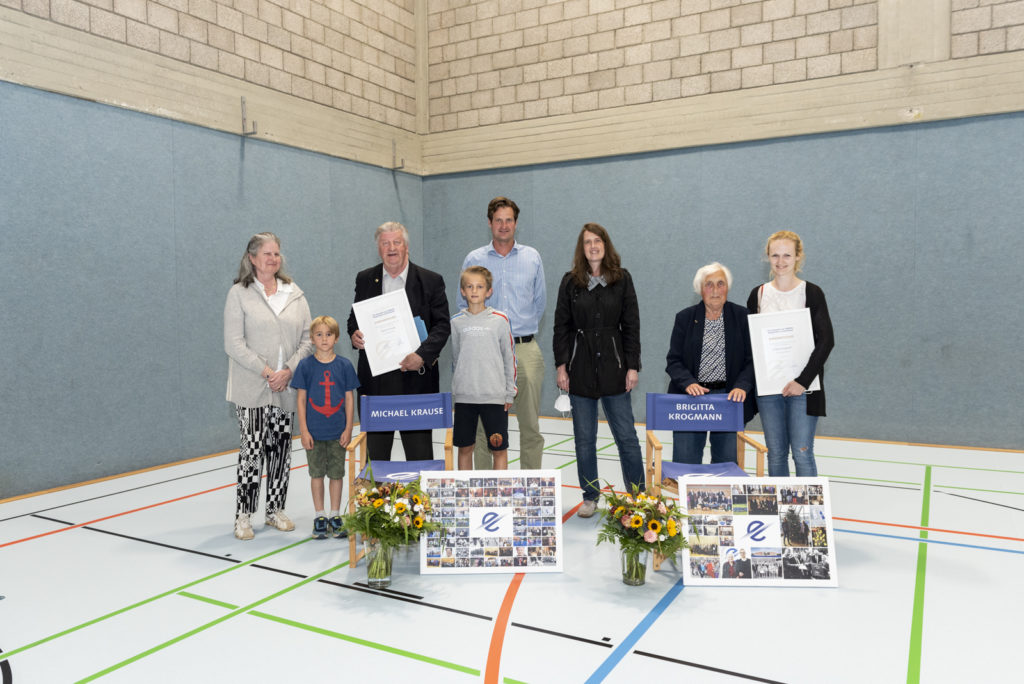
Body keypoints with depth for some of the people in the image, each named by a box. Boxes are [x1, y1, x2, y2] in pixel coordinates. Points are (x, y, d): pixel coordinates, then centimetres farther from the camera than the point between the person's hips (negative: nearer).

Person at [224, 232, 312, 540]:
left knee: (281, 447, 8)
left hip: (287, 387, 4)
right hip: (252, 388, -4)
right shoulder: (239, 293, -1)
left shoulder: (295, 294, 10)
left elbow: (308, 339, 6)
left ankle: (276, 510, 21)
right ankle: (243, 515, 7)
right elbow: (234, 344, -7)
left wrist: (288, 370, -8)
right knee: (252, 448, -5)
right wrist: (267, 372, -14)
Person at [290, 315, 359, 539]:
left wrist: (348, 429, -2)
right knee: (317, 473, 9)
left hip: (338, 432, 1)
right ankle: (319, 517, 22)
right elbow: (301, 399, -1)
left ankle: (335, 516, 23)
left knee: (337, 473, 9)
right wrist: (304, 430, -5)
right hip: (314, 432, -1)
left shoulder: (344, 365, -1)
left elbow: (349, 398, 2)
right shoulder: (305, 366, -3)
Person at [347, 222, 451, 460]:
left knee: (419, 452, 3)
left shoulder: (431, 281, 2)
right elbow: (354, 318, 17)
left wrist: (422, 355, -17)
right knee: (375, 450, 10)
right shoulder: (365, 279, 10)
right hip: (375, 379, 3)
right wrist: (354, 334, -6)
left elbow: (442, 325, -2)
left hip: (415, 378, -2)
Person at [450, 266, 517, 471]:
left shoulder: (500, 320, -2)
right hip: (464, 397, 2)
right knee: (464, 448, 10)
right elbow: (454, 358, 12)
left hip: (494, 396, -2)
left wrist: (510, 392, 2)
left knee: (499, 449, 3)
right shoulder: (456, 322, 3)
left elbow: (509, 357, 3)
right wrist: (455, 391, 12)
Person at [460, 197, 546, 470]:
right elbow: (464, 305, 12)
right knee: (484, 426, 2)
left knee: (530, 424, 3)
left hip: (526, 349, 1)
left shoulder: (532, 258, 9)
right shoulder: (474, 260, 6)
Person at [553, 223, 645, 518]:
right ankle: (590, 496, 20)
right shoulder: (570, 281, 5)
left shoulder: (622, 279, 3)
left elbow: (631, 325, 2)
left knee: (626, 435, 2)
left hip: (613, 367, -1)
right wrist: (561, 366, -2)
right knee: (584, 438, 7)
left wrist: (633, 366, -4)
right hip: (581, 369, 1)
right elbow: (561, 326, 5)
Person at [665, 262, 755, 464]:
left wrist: (741, 386, -16)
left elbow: (751, 360, 0)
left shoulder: (742, 317, 4)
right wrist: (688, 383, -16)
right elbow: (673, 361, 1)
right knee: (685, 462, -1)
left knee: (726, 462, 4)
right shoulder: (685, 318, 5)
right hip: (690, 401, 0)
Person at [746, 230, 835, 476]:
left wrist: (803, 380, -16)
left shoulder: (811, 293, -2)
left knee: (802, 452, -3)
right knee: (775, 454, 8)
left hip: (802, 386, -3)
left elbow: (826, 340, -8)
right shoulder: (758, 295, 7)